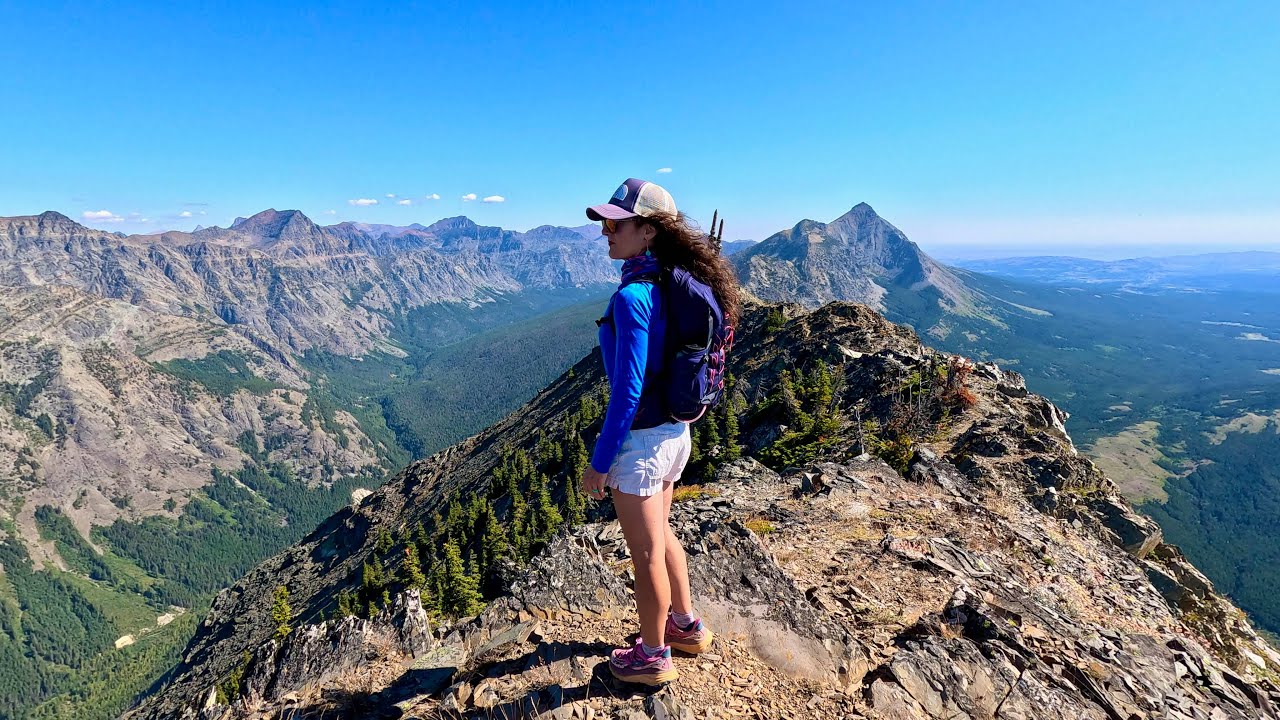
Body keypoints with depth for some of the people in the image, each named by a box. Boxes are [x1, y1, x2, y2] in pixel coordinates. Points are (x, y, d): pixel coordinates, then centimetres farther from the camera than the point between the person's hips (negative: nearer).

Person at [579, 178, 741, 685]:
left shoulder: (633, 295, -23)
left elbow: (627, 389, -23)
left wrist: (600, 461, -15)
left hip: (640, 439, -9)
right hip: (673, 432, 9)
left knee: (646, 552, 11)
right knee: (660, 535, 27)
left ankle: (654, 657, 34)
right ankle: (687, 626, 47)